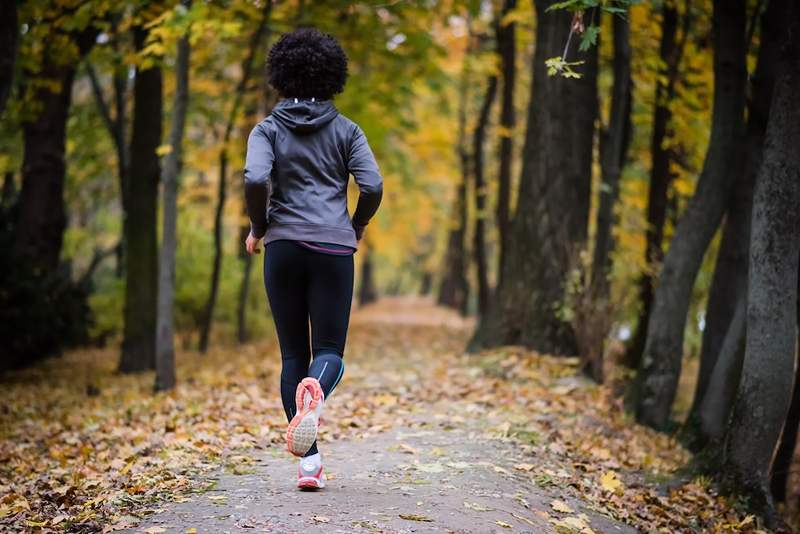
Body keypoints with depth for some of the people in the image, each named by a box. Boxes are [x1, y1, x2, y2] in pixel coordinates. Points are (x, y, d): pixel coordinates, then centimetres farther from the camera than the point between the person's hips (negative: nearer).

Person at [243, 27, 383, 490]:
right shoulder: (346, 130, 6)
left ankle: (309, 461, 4)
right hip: (334, 248, 0)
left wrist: (258, 227, 3)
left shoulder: (268, 130, 4)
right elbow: (372, 185, -4)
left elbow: (255, 179, -13)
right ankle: (314, 394, -35)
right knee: (329, 349, 3)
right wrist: (357, 226, 14)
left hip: (283, 248, 0)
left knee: (293, 353, 8)